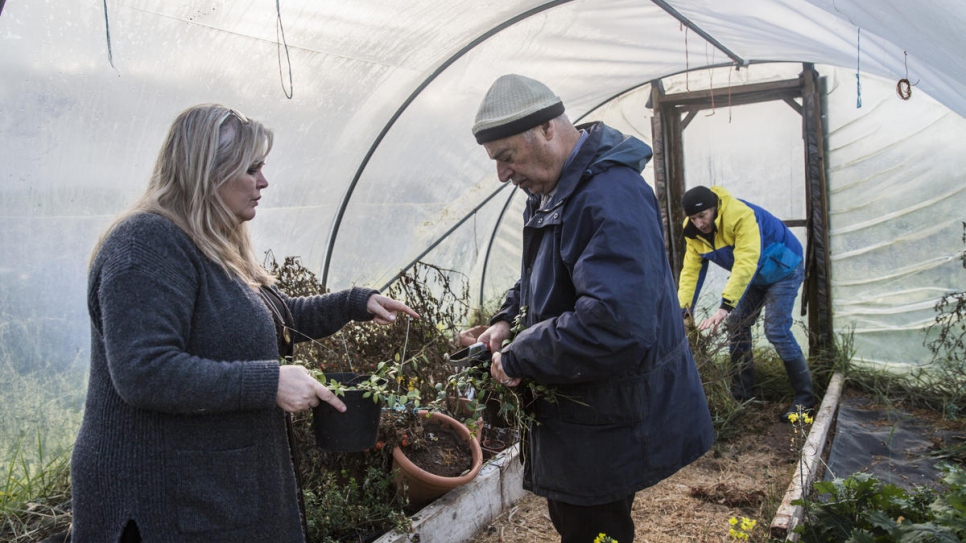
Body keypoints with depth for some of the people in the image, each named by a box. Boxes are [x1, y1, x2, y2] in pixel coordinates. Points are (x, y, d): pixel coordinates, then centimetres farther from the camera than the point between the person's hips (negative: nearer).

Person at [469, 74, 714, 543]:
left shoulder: (611, 197, -28)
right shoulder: (550, 189, 6)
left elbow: (613, 324, -37)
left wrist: (518, 359, -25)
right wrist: (508, 318, 3)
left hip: (612, 425, -10)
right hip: (576, 408, 10)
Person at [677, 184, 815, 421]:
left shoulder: (741, 216, -36)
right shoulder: (693, 232, -12)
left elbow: (746, 264, -44)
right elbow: (691, 270, -13)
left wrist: (725, 306, -50)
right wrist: (683, 309, -25)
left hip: (783, 269, -8)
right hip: (753, 276, 8)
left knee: (776, 330, -16)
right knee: (736, 325, 4)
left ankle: (805, 397, -2)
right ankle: (741, 393, 17)